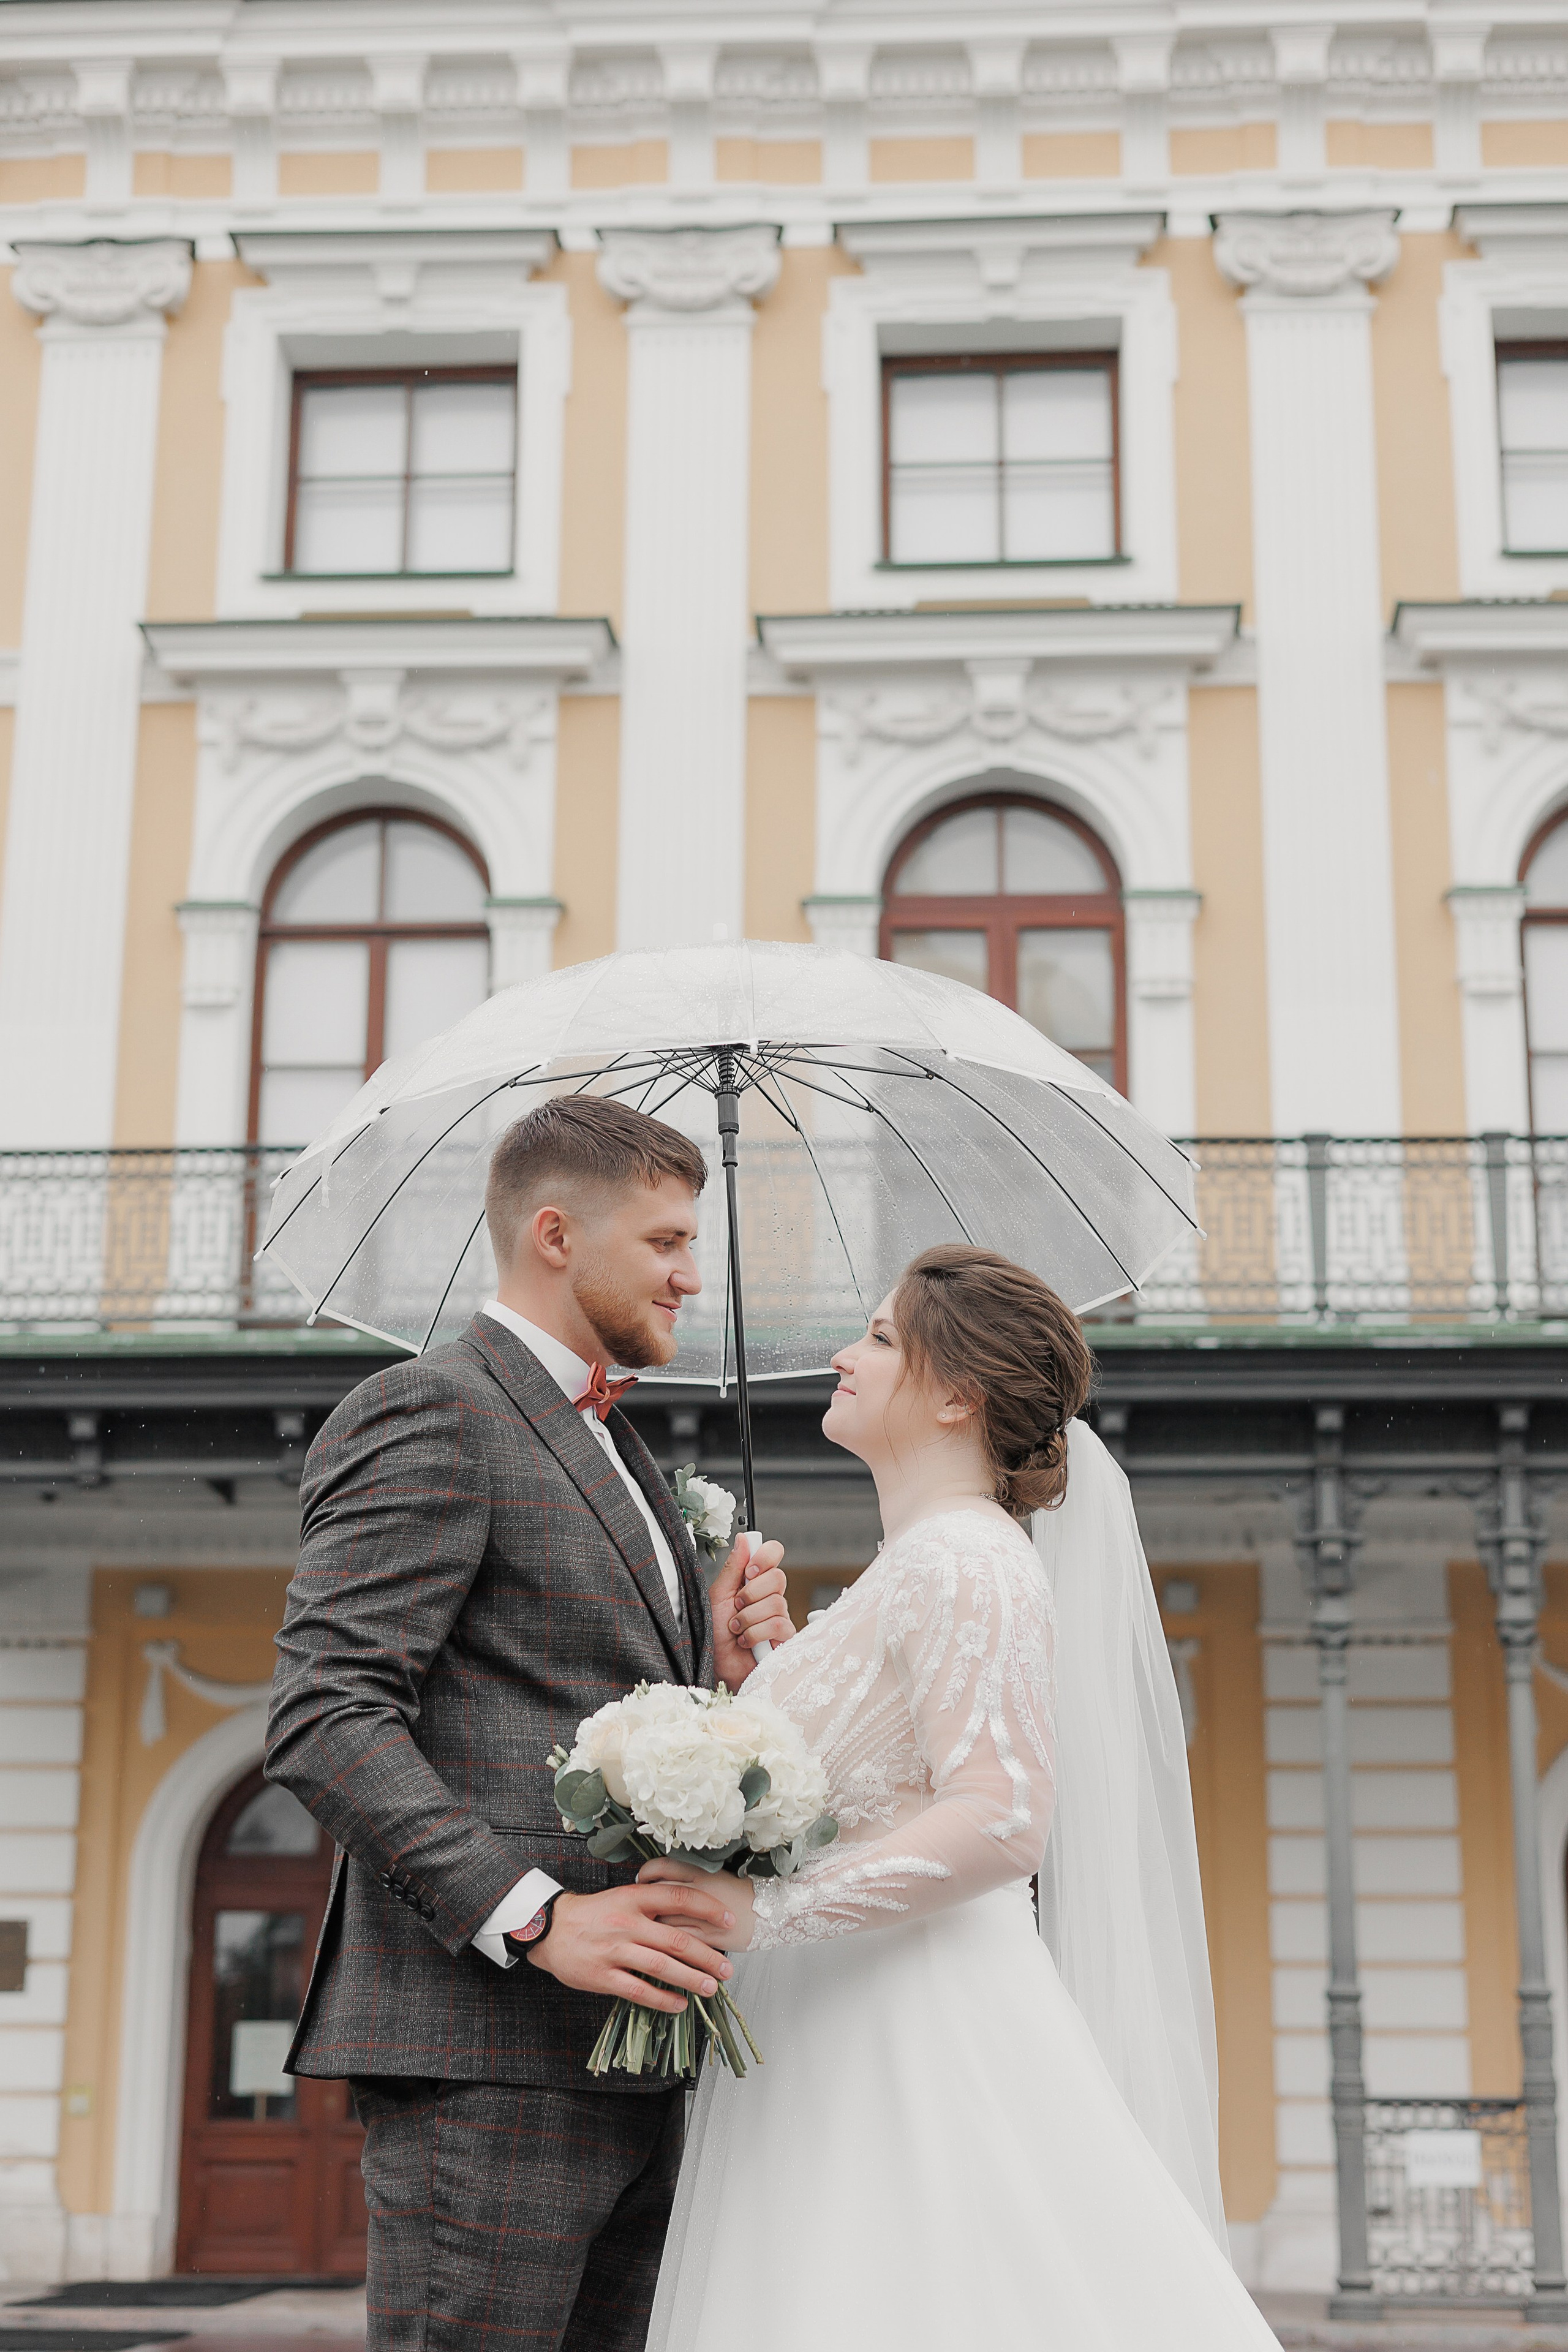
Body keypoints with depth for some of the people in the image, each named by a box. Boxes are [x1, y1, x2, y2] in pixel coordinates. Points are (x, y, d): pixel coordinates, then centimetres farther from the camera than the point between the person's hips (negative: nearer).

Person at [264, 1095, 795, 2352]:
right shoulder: (429, 1413, -7)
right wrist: (538, 1918, -23)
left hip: (625, 2060, 9)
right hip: (487, 2051, -9)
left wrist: (719, 1669, 6)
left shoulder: (612, 1448, 23)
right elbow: (325, 1718, -16)